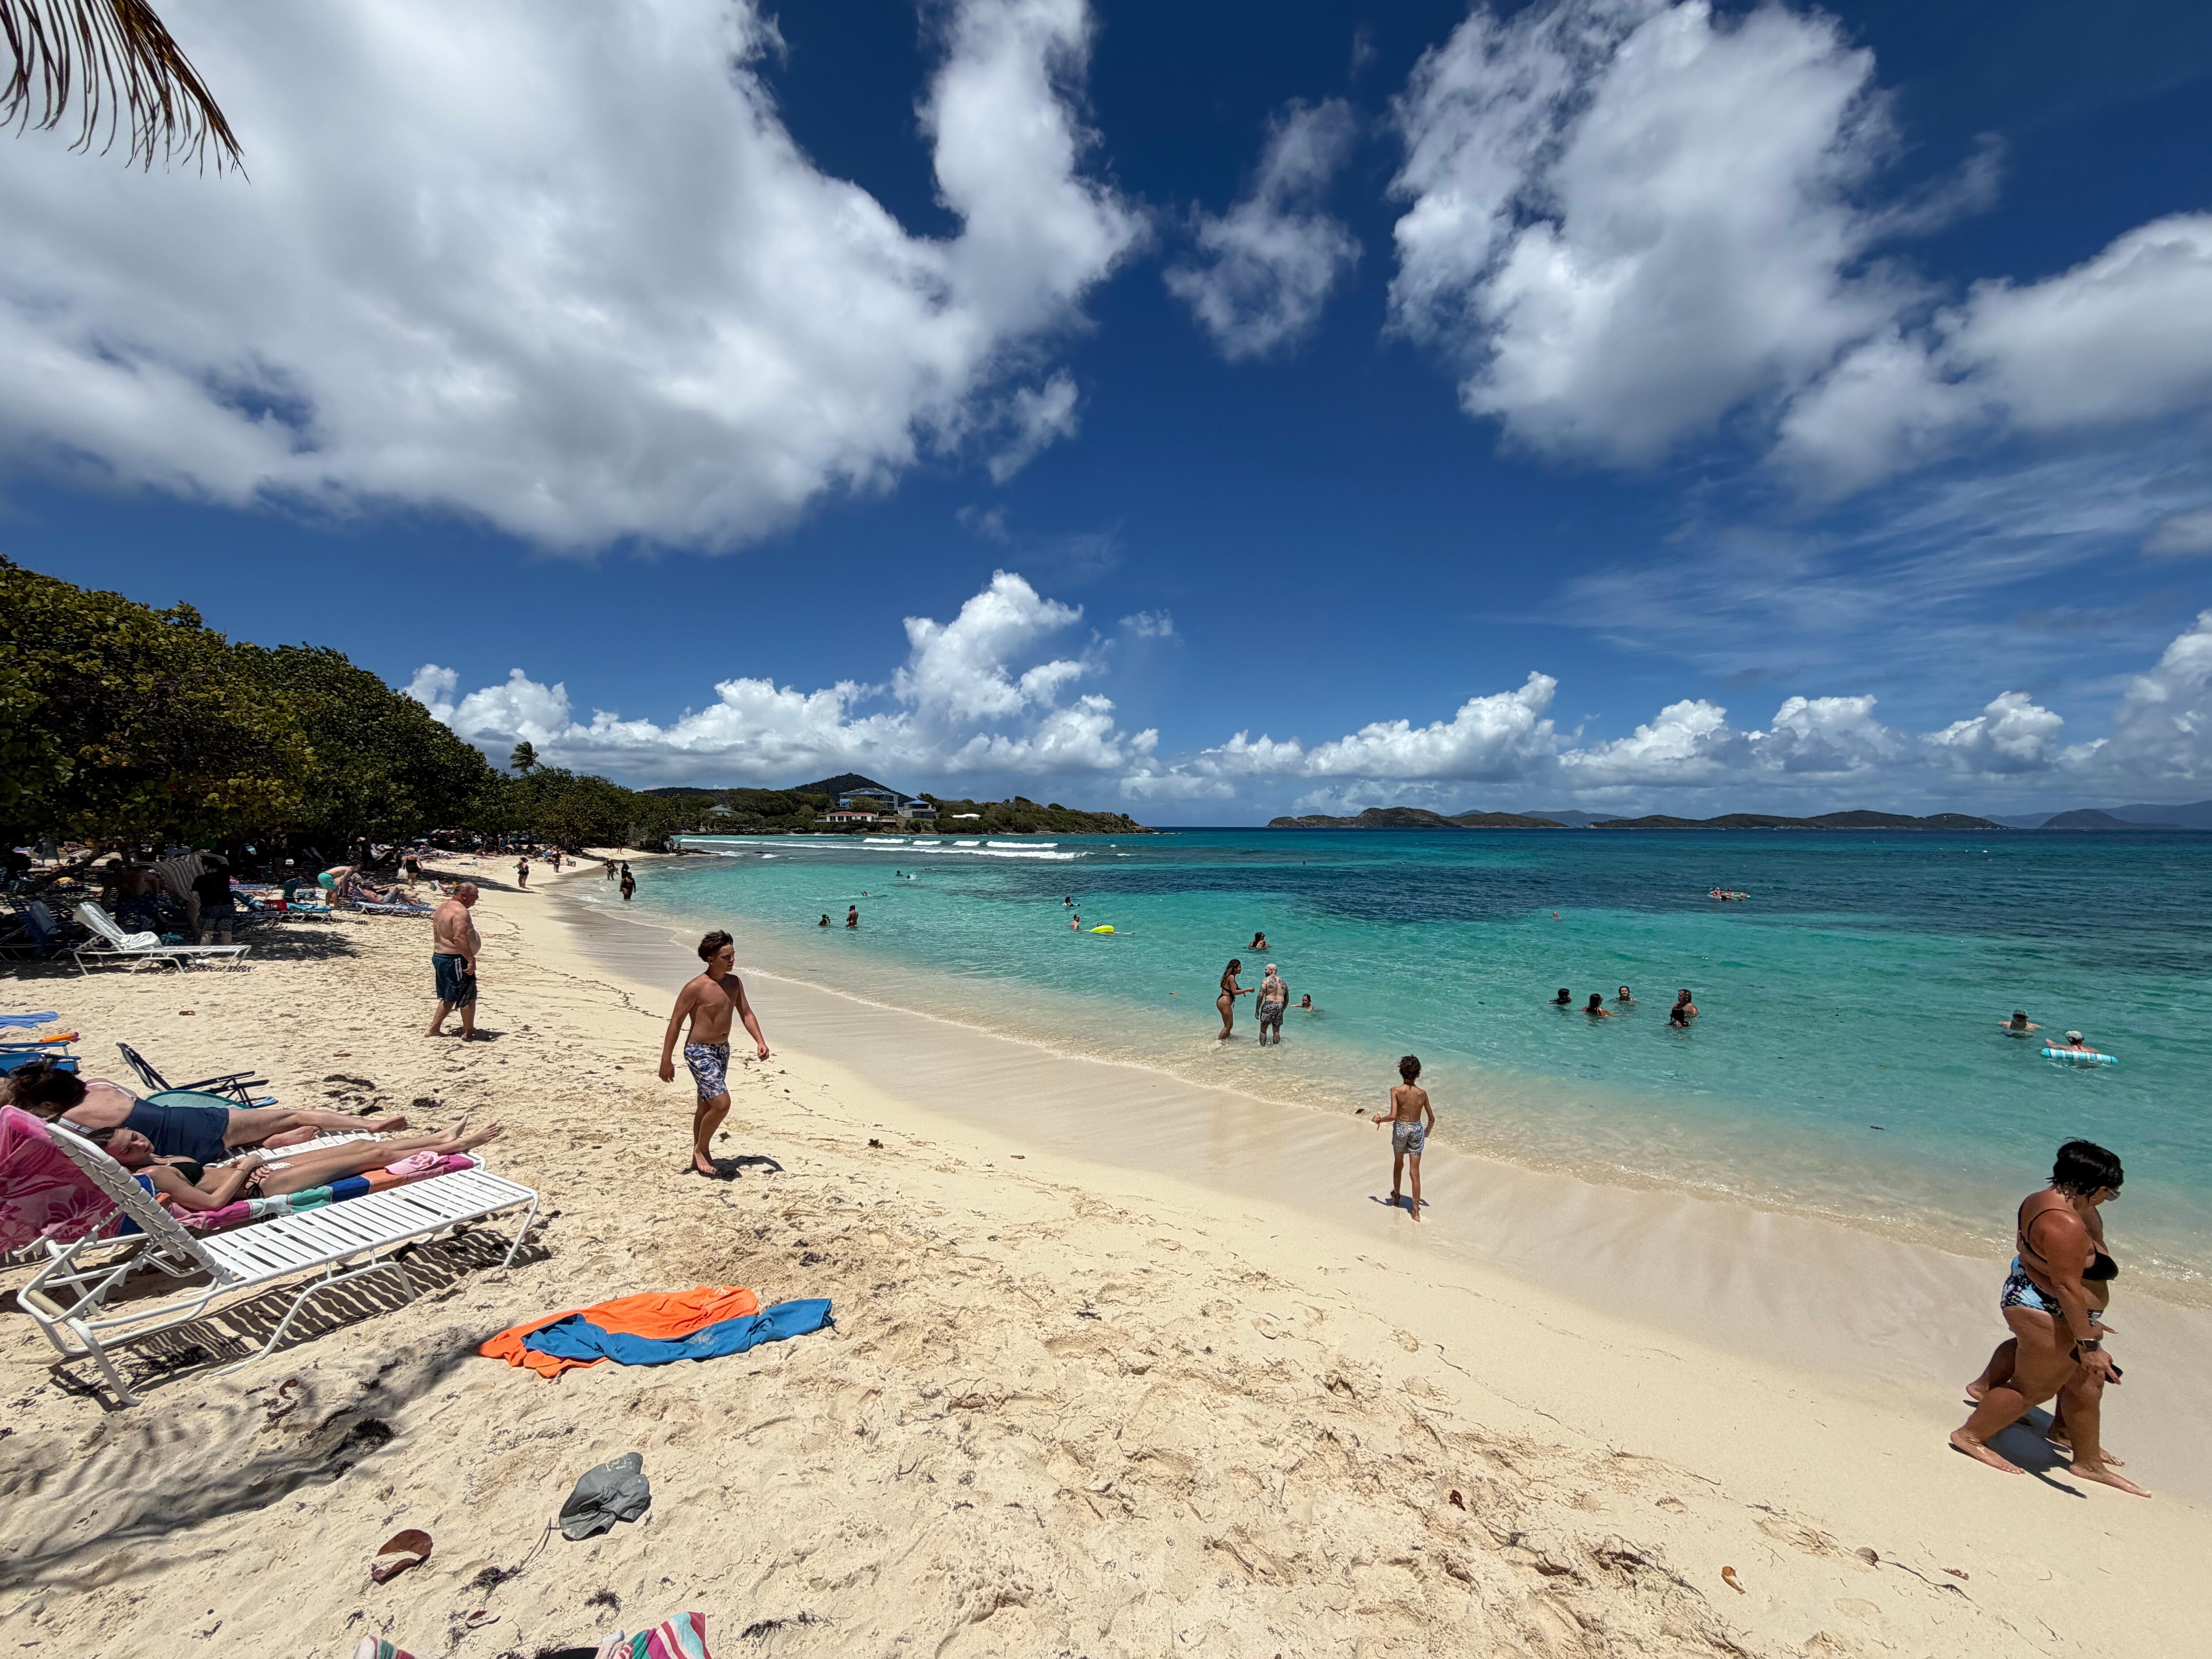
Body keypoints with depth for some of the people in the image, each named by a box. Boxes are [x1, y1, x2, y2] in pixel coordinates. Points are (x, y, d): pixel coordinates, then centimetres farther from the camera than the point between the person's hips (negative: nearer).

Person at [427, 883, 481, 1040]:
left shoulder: (442, 908, 14)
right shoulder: (460, 911, -19)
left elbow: (439, 936, 21)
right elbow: (459, 938, -29)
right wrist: (471, 960, -27)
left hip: (439, 956, 10)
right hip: (455, 960, -10)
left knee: (449, 997, 20)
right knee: (469, 996, 1)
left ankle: (434, 1029, 21)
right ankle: (469, 1033, 9)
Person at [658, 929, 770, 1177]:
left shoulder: (735, 983, 3)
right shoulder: (696, 988, -18)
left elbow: (746, 1013, 9)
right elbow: (675, 1022, -14)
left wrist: (760, 1041, -4)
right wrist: (667, 1060, -14)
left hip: (722, 1050, 7)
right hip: (699, 1052, -7)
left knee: (707, 1106, 17)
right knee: (722, 1104, -14)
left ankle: (700, 1158, 30)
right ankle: (700, 1149, 9)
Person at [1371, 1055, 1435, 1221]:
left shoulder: (1396, 1090, -16)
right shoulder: (1422, 1093, -8)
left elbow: (1393, 1116, -22)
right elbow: (1432, 1119, 2)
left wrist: (1380, 1119, -3)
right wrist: (1428, 1131, 22)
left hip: (1400, 1129, -1)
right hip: (1417, 1130, 1)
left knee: (1398, 1163, 24)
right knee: (1415, 1172, 6)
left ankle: (1396, 1196, 43)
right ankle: (1416, 1210, 6)